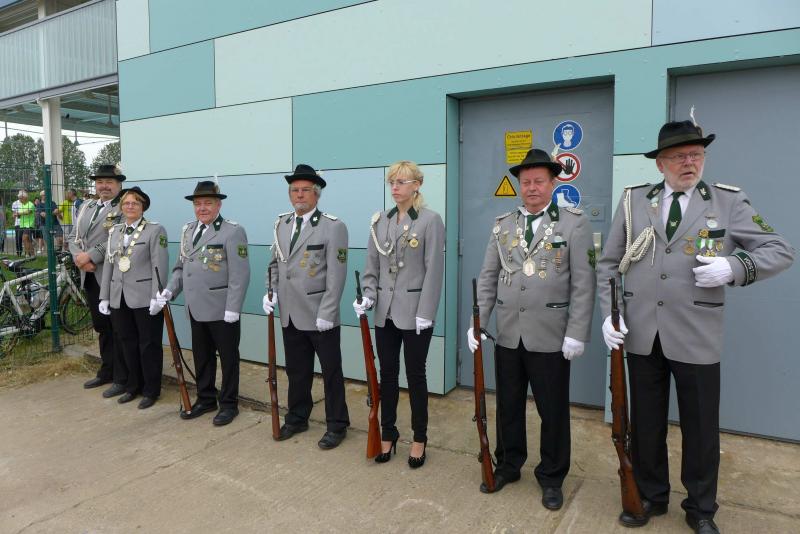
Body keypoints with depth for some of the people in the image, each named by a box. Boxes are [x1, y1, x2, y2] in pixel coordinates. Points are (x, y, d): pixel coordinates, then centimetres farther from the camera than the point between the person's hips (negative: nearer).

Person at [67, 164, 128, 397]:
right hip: (90, 277, 7)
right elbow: (73, 237, 11)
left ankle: (122, 378, 10)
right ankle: (106, 371, 30)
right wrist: (80, 258, -7)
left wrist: (90, 256, -19)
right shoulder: (86, 207, 16)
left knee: (118, 329, 0)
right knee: (101, 327, 17)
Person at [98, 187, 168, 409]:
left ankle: (150, 391, 16)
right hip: (119, 299, 5)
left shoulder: (155, 230, -4)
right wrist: (104, 297, 10)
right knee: (128, 344, 13)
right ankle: (133, 386, 28)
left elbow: (159, 266, -10)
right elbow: (108, 265, 14)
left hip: (145, 299, -5)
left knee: (149, 345, 3)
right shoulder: (114, 231, 14)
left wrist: (156, 298, -16)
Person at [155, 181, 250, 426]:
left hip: (222, 310, -7)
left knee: (228, 357, 7)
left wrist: (232, 309, -19)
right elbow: (180, 266, 18)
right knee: (201, 356, 17)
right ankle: (205, 399, 33)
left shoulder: (233, 231, -12)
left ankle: (229, 404, 20)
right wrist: (169, 290, 3)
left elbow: (240, 274, -16)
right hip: (196, 309, 7)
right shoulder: (188, 230, 12)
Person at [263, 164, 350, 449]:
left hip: (320, 316, -5)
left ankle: (337, 425, 22)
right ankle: (297, 418, 35)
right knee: (296, 370, 17)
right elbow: (275, 263, 18)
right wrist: (272, 291, 3)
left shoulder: (333, 227, -10)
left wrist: (325, 314, -17)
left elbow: (336, 275, -14)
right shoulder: (281, 224, 9)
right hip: (290, 315, 5)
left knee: (331, 372, 7)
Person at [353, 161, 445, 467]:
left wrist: (425, 314, -15)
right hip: (385, 312, 5)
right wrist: (368, 297, -4)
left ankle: (419, 439, 23)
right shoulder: (380, 221, 8)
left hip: (414, 313, -4)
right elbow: (372, 266, 10)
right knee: (387, 374, 12)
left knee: (415, 375, 7)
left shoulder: (430, 220, -7)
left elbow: (434, 270, -11)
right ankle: (388, 435, 28)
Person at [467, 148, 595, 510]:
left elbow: (583, 283, -6)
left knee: (553, 410, 10)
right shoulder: (502, 225, 8)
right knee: (508, 405, 16)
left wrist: (576, 333, -11)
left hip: (550, 337, -3)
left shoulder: (574, 223, -2)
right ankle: (507, 466, 35)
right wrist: (477, 322, 0)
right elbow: (487, 278, 8)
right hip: (508, 335, 4)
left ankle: (551, 477, 29)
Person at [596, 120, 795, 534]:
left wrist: (733, 266, -17)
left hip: (695, 339, -1)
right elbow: (609, 265, 7)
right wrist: (610, 314, -4)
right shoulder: (633, 201, 5)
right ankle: (650, 497, 36)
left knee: (701, 428, 11)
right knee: (645, 423, 14)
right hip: (641, 336, 2)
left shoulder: (728, 202, 1)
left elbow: (780, 251, 2)